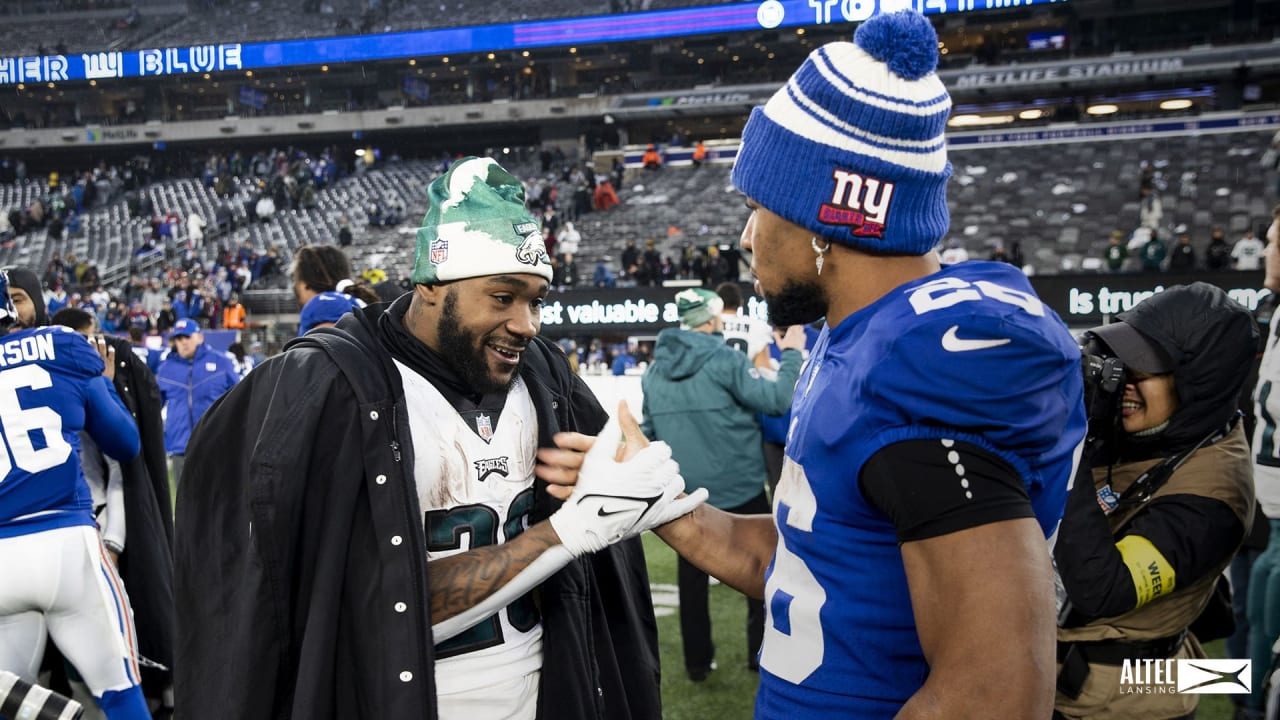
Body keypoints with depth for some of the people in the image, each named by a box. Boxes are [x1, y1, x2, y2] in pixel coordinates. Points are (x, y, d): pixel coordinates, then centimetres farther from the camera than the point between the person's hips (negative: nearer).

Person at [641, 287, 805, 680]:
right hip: (739, 486, -4)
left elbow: (649, 430, 12)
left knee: (692, 573, 13)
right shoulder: (725, 359, -15)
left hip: (685, 491, 5)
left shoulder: (655, 370, 4)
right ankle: (762, 651, 18)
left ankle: (697, 660, 19)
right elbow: (775, 399, -17)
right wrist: (790, 355, -5)